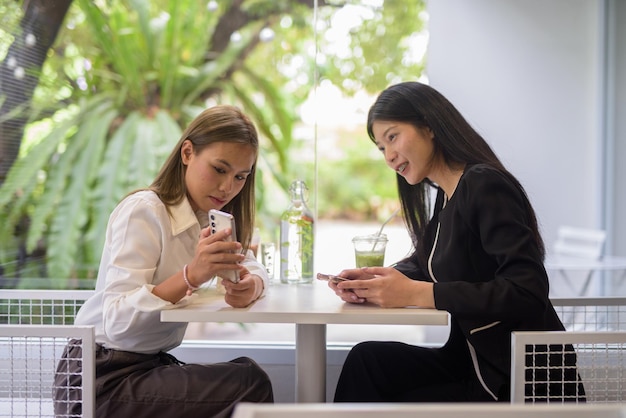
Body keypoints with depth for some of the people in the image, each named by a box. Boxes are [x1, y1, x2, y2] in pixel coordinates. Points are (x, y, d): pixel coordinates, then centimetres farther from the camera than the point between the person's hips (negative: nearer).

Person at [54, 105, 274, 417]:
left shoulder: (209, 216, 9)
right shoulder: (144, 211, -17)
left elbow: (254, 268, 3)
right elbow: (117, 321, -25)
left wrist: (250, 286, -21)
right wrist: (191, 276, -40)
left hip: (153, 364, 8)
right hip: (101, 380, -7)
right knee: (249, 383, -21)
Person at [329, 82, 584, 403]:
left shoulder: (484, 185, -17)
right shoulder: (444, 197, 10)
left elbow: (528, 291, -26)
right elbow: (421, 264, 15)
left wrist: (416, 293, -26)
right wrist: (373, 281, -7)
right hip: (476, 362, 7)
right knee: (366, 359, -6)